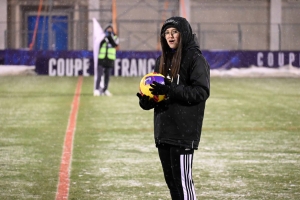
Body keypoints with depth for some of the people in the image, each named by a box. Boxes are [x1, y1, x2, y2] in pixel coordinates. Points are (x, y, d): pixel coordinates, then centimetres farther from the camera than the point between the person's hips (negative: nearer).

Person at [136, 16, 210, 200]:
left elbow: (201, 92, -14)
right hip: (164, 129, 8)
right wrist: (145, 100, 0)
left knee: (182, 179, -9)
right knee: (171, 179, 11)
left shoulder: (195, 59, -6)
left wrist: (170, 90, -22)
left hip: (184, 130, -8)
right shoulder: (163, 60, 16)